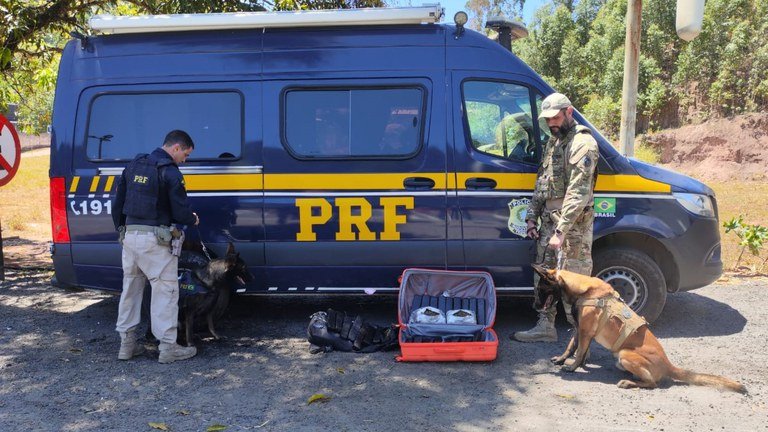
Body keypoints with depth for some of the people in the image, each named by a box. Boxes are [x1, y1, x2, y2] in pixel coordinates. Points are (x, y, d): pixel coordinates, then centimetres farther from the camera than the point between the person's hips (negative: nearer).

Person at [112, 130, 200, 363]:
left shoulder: (134, 166, 13)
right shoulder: (170, 173, -11)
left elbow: (118, 204, 17)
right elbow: (181, 212, -13)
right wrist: (193, 219, 8)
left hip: (129, 236, 8)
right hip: (154, 239, -8)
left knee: (130, 289, 16)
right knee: (166, 291, 0)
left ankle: (127, 344, 23)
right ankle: (168, 347, 4)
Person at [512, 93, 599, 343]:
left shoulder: (582, 143, -13)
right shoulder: (553, 141, 17)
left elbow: (578, 193, -22)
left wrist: (561, 231, -27)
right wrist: (531, 216, 14)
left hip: (573, 224, -9)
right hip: (549, 220, 9)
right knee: (543, 276, 15)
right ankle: (545, 327, 27)